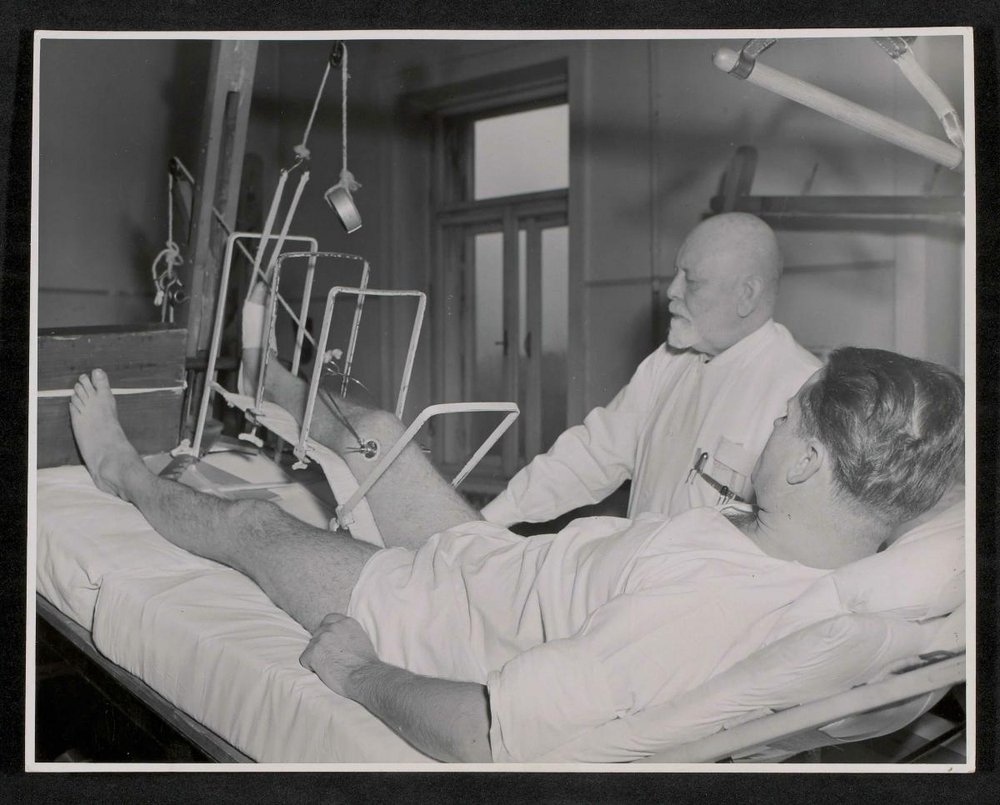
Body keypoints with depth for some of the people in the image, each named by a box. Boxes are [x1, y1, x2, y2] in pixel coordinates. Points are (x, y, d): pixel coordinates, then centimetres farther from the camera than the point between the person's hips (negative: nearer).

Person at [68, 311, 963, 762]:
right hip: (490, 554, 7)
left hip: (427, 612, -7)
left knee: (247, 522, 12)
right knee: (374, 424, 22)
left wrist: (354, 673, -28)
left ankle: (124, 472, 46)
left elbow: (483, 734, -43)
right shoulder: (798, 543, -16)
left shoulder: (702, 601, -44)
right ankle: (273, 382, 58)